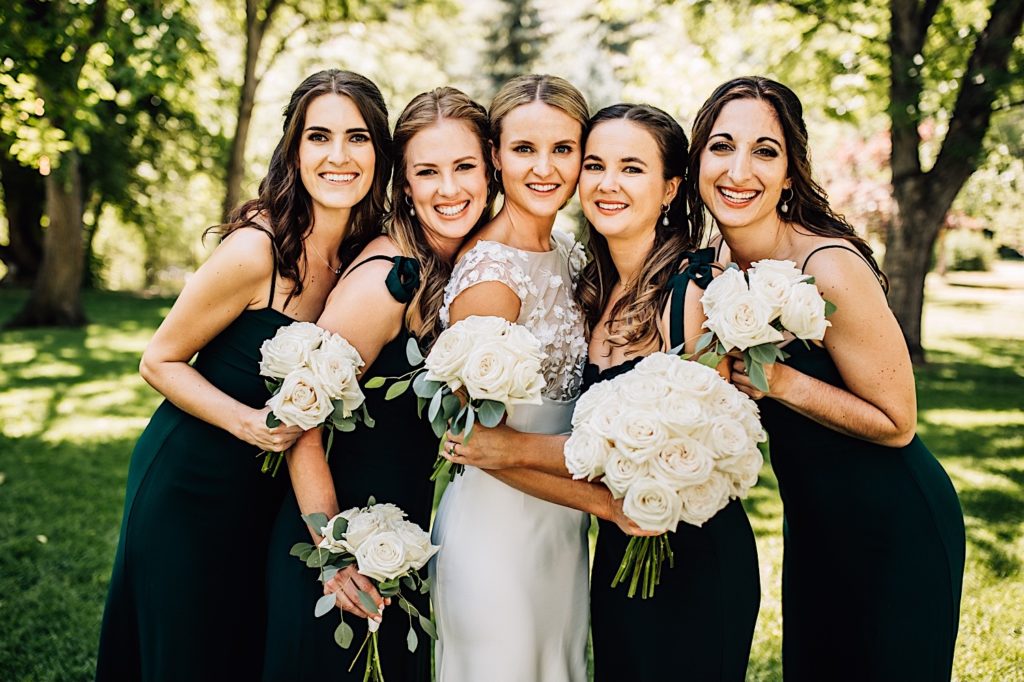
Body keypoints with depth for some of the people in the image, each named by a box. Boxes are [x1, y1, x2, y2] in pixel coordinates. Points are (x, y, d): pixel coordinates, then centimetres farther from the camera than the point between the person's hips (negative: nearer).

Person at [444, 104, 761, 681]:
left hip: (696, 561, -6)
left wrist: (517, 448, -16)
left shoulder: (697, 287, -18)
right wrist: (609, 504, -15)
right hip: (617, 553, 6)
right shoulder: (594, 290, 3)